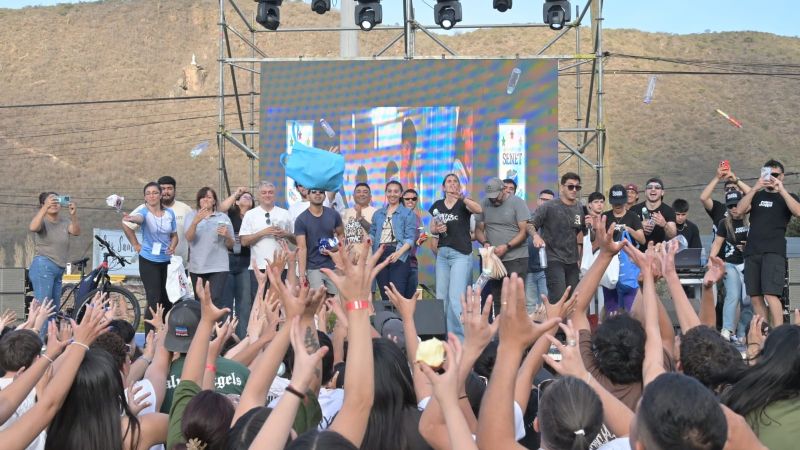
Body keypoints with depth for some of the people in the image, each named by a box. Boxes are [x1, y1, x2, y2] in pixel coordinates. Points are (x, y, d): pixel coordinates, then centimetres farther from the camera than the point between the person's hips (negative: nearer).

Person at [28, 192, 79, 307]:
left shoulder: (64, 223, 14)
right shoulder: (42, 221, 1)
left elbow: (76, 232, -8)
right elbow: (32, 227, -23)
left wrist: (73, 215, -27)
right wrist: (45, 207, -32)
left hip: (59, 270, 6)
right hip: (43, 267, -6)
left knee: (54, 309, 6)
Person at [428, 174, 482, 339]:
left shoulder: (463, 202, -3)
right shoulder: (437, 205, 10)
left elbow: (479, 209, -24)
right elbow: (432, 228, 17)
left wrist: (461, 197, -38)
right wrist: (437, 229, -7)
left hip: (461, 254, -5)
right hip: (442, 254, 5)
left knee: (456, 297, -13)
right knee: (441, 297, 8)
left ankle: (461, 337, -7)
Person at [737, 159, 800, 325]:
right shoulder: (756, 196, 19)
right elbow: (740, 209, 0)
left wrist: (781, 190, -14)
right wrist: (755, 188, -10)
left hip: (774, 252, -4)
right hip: (752, 252, 4)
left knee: (771, 295, -18)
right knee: (755, 298, 1)